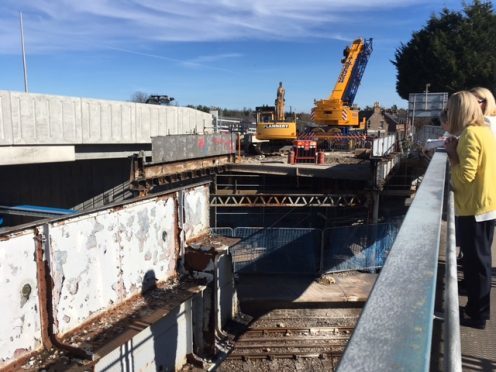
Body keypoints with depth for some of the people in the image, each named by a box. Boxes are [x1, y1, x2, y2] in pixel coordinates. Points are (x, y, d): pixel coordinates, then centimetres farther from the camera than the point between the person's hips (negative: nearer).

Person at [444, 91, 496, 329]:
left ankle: (476, 314, 12)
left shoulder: (470, 134, -18)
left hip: (474, 207, -9)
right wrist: (457, 150, 5)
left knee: (475, 261, 0)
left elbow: (465, 175, -22)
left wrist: (452, 154, -10)